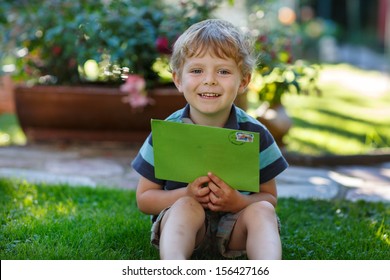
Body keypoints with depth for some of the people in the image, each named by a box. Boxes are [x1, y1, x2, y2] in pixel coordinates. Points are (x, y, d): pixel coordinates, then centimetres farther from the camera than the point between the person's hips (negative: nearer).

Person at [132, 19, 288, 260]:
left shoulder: (255, 133, -8)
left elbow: (269, 197, -2)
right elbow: (144, 198, -3)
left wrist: (238, 202, -25)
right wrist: (186, 194, -22)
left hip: (234, 225, 2)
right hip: (181, 221, -1)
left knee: (262, 211, -27)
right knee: (186, 206, -32)